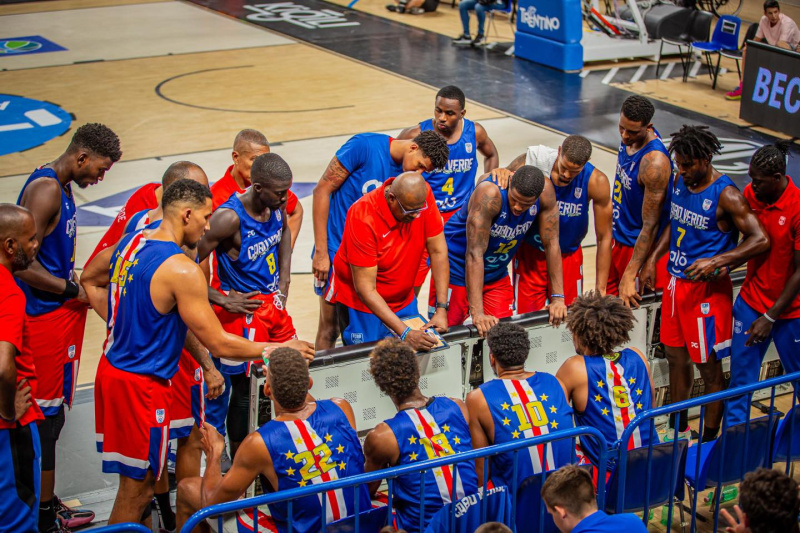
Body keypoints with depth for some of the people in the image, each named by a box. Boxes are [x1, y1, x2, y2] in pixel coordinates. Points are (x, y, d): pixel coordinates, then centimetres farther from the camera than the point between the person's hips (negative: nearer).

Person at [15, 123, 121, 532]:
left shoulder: (60, 187, 12)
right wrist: (72, 290, -14)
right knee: (45, 417, -2)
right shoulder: (45, 191, -19)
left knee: (52, 414, 17)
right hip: (44, 318, -10)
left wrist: (80, 285, 11)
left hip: (60, 314, 10)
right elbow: (21, 264, -24)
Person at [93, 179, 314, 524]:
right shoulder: (182, 270, -22)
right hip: (141, 385, -9)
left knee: (139, 480, 20)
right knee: (136, 487, 2)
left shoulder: (128, 244, 4)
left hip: (110, 369, 9)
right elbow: (219, 344, -20)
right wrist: (276, 350, -9)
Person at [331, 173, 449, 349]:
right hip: (362, 305, -5)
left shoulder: (422, 197, -17)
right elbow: (365, 289, -28)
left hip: (404, 300, 5)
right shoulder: (363, 217, -30)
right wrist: (405, 333, -33)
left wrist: (441, 309, -16)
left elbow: (438, 251, -9)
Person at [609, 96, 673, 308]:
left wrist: (630, 275, -28)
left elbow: (651, 225, -27)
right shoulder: (630, 137, -5)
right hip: (618, 238, 9)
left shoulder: (654, 163, -30)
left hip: (640, 245, -8)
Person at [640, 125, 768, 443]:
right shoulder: (681, 182, 5)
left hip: (707, 288, -8)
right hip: (676, 282, 8)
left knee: (709, 367, 2)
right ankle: (677, 429, 35)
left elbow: (760, 240, -21)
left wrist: (715, 262, -28)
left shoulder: (725, 195, -18)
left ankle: (709, 440, 15)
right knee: (675, 357, 18)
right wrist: (653, 258, 12)